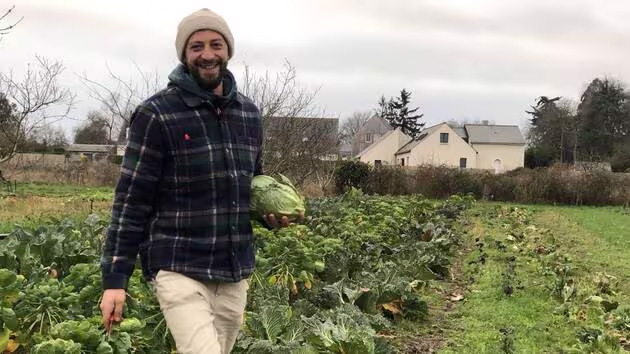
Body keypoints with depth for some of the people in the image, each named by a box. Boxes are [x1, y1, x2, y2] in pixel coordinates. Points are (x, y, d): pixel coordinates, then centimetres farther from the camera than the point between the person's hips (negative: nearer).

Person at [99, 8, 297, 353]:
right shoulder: (156, 115, -8)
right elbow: (131, 200, -8)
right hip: (179, 269, -6)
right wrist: (115, 278, -11)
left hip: (236, 271, 6)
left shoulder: (249, 113, 9)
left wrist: (272, 211, 1)